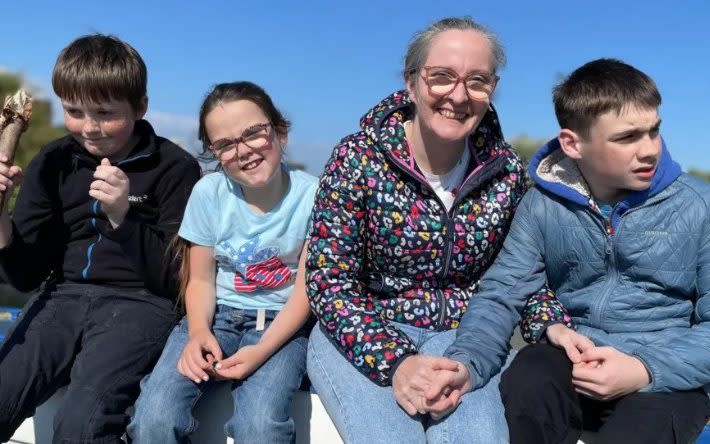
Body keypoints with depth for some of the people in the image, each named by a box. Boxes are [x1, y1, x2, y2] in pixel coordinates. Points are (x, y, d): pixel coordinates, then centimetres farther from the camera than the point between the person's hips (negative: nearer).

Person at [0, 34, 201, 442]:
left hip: (140, 302, -4)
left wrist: (123, 217, -21)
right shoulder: (53, 163, 9)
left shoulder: (175, 167, -4)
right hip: (64, 297, 5)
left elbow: (176, 279, -8)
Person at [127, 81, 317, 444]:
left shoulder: (311, 195, -11)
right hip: (217, 315, 2)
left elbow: (306, 288, -8)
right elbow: (201, 279, 2)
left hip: (281, 322, -2)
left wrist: (262, 350, -22)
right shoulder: (208, 192, -5)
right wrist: (199, 332, -19)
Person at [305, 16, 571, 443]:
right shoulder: (358, 159, -13)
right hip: (363, 338, -2)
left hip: (461, 337, 2)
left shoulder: (506, 170, -3)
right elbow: (329, 281, -14)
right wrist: (395, 361, -26)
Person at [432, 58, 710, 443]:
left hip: (666, 373, -1)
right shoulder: (543, 205, 0)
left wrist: (646, 370, -21)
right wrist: (466, 363, -23)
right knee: (524, 387, -31)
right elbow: (501, 294, -3)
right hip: (571, 358, 2)